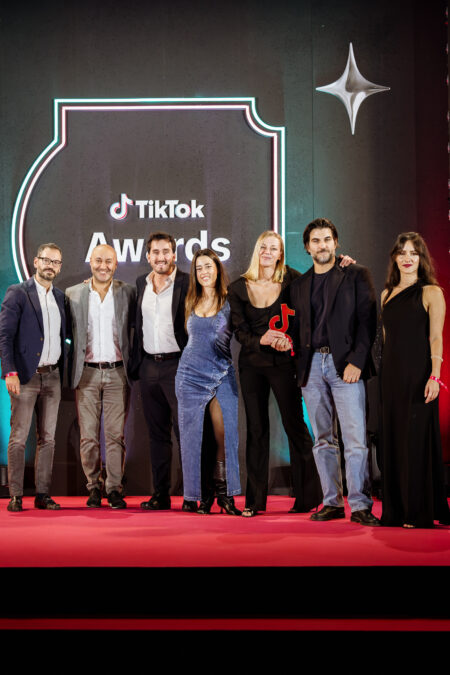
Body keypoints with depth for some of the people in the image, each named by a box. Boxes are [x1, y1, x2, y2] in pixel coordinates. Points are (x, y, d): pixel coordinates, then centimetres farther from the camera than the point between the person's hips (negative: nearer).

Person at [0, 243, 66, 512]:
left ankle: (43, 494, 12)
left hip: (52, 377, 5)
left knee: (48, 439, 6)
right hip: (26, 377, -5)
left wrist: (62, 373, 8)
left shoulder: (60, 297, 14)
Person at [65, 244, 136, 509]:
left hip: (117, 372, -1)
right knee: (88, 435, 2)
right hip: (87, 373, 1)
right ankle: (94, 487, 14)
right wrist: (71, 369, 4)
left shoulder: (128, 292, 5)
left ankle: (115, 489, 8)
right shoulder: (73, 294, 7)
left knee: (116, 434, 0)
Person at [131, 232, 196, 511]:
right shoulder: (141, 284, 12)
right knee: (157, 433, 10)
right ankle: (160, 494, 17)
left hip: (178, 365, -5)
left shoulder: (188, 283, -5)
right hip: (149, 366, 5)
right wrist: (136, 363, 13)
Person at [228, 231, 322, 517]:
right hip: (252, 363, 2)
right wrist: (262, 339, -18)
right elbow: (239, 330, -1)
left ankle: (308, 496, 10)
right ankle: (255, 499, 14)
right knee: (256, 429, 7)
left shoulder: (290, 279, 0)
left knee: (295, 425, -1)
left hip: (283, 362, -2)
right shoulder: (239, 288, 4)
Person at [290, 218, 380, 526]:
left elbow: (368, 321, -2)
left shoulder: (356, 275, 5)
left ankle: (360, 506, -4)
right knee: (323, 439, 7)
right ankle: (332, 502, 13)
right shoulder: (299, 284, 17)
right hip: (312, 366, 4)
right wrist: (300, 367, 5)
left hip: (345, 364, -4)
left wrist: (356, 361, -12)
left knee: (355, 439, -9)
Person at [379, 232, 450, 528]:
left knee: (417, 438, -4)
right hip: (391, 374, 6)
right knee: (393, 439, 7)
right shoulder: (388, 293, 14)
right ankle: (397, 510, 15)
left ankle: (421, 512, 3)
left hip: (418, 374, -6)